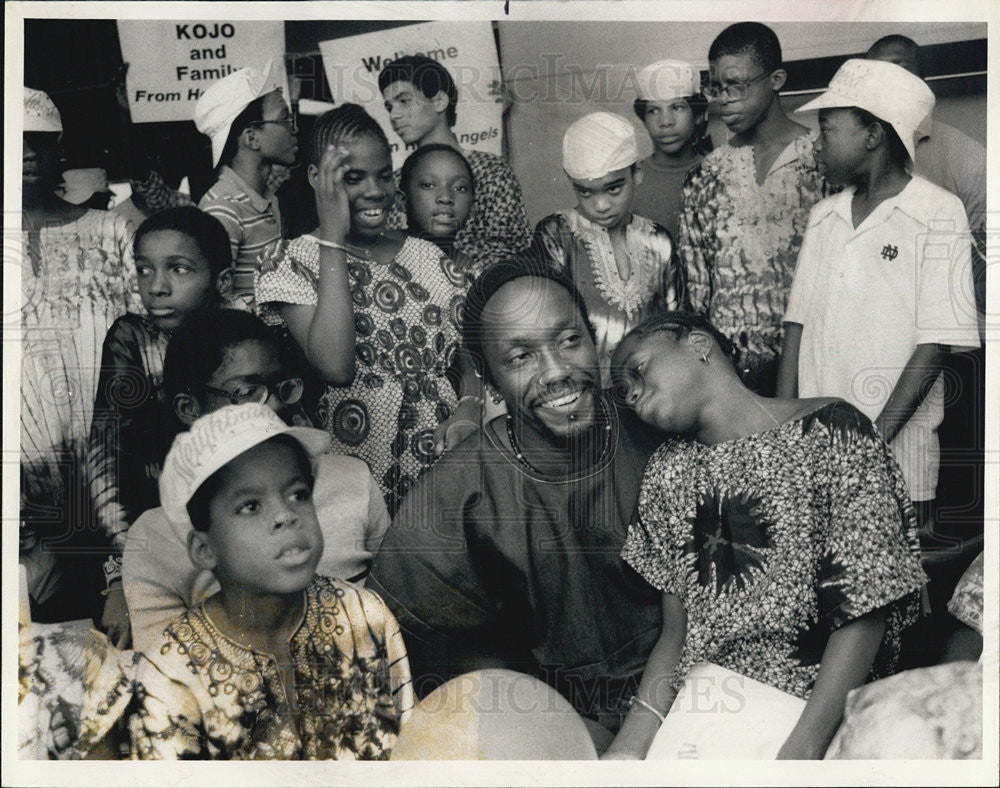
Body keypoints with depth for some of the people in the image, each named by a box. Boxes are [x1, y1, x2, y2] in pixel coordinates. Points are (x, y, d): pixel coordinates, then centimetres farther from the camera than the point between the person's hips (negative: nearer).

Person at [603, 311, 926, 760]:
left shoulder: (829, 432, -7)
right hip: (695, 701, 4)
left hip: (811, 709, -4)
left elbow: (865, 613, -12)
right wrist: (631, 742, -9)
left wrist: (801, 750, -20)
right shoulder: (668, 470, 10)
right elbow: (677, 630, 8)